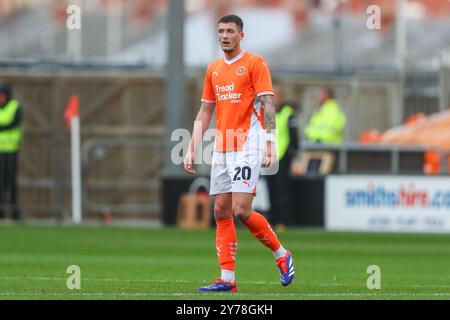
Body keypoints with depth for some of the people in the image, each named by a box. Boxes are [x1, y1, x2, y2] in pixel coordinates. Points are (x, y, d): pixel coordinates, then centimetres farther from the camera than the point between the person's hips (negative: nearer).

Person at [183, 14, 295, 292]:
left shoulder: (255, 63, -4)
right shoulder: (214, 69, 16)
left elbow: (268, 106, -10)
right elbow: (204, 113, 19)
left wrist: (270, 146, -19)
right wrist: (192, 149, 13)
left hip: (248, 147, -7)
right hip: (222, 149, 7)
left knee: (241, 211, -14)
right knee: (221, 212, 2)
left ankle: (281, 254, 6)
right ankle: (227, 279, 3)